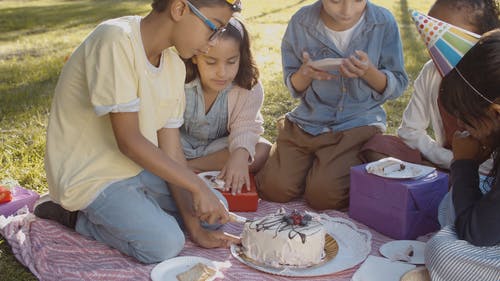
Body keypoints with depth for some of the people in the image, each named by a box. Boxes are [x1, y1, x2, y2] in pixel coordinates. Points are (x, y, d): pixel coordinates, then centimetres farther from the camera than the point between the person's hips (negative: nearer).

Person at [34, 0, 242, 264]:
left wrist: (195, 228, -8)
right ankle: (77, 216, -1)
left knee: (218, 209, 4)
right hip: (89, 175, -8)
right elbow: (129, 141, -26)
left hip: (138, 167, 8)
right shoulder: (116, 40, -26)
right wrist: (197, 186, -21)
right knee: (165, 243, -23)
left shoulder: (174, 64, -1)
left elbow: (171, 149, -3)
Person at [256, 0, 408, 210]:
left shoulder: (384, 23, -7)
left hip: (359, 123, -2)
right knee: (274, 188, -14)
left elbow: (397, 87, 1)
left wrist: (369, 72, -21)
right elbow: (294, 88, 7)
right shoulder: (301, 22, -4)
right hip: (307, 120, 3)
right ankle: (310, 163, 17)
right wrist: (305, 73, -17)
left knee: (323, 195, -22)